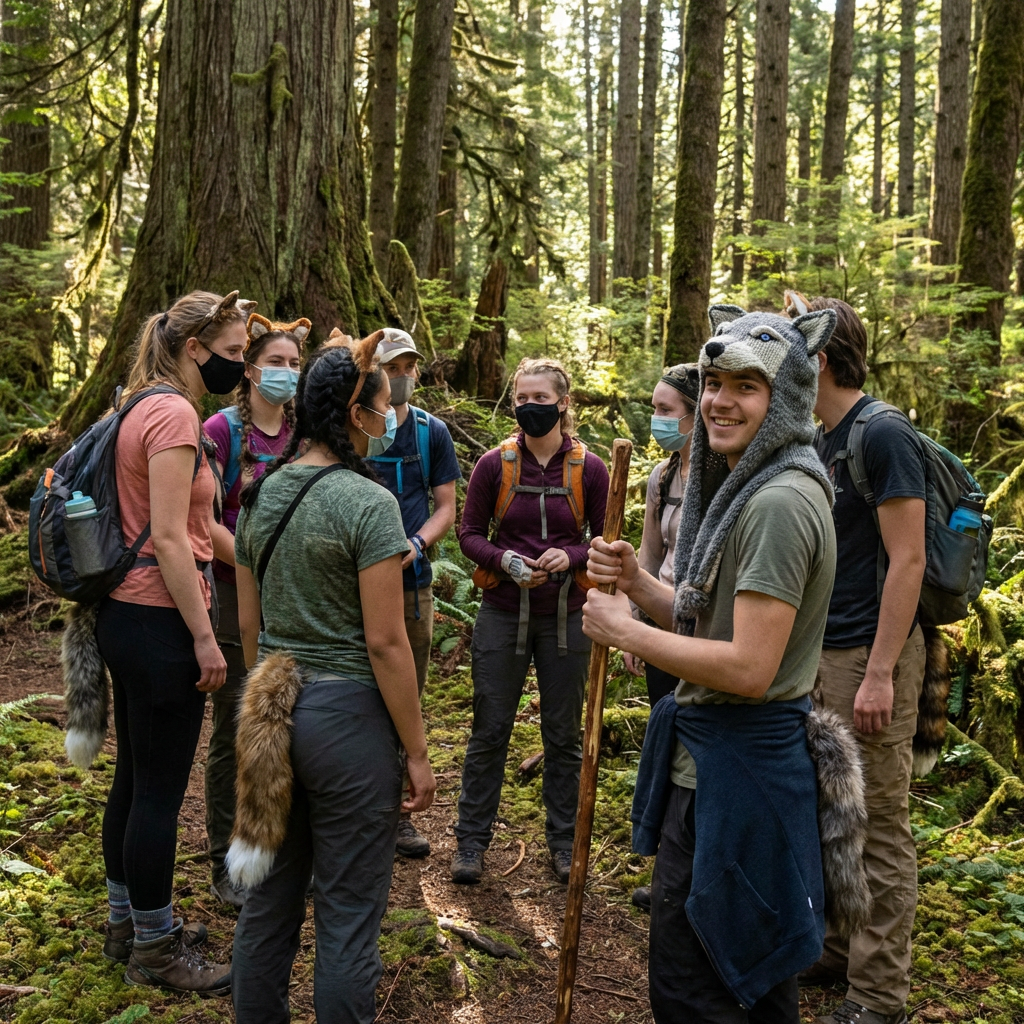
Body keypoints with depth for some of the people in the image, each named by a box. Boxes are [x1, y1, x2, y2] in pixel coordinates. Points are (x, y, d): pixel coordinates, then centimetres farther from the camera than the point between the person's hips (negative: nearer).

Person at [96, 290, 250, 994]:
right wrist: (204, 637, -17)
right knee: (160, 791, 2)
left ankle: (129, 923, 34)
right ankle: (155, 950, 17)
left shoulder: (148, 409, 15)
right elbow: (168, 539, -21)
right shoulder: (175, 414, -16)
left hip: (128, 616, 10)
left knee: (135, 781, 19)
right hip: (158, 621, -10)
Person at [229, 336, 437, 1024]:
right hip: (348, 712, -7)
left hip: (273, 709, 7)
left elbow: (248, 623, 12)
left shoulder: (262, 493, 6)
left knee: (271, 898, 20)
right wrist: (417, 752, -9)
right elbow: (385, 643, -16)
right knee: (348, 916, 6)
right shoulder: (368, 502, -15)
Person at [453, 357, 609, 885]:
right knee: (489, 730, 6)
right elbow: (470, 534, 2)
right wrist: (505, 560, -17)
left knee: (563, 734, 11)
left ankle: (564, 841, 27)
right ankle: (471, 840, 20)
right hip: (503, 614, 0)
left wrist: (571, 556, -17)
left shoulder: (588, 469, -3)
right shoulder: (494, 464, -3)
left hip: (566, 618, 0)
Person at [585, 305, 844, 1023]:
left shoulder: (780, 502, -22)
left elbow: (749, 668, -26)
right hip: (725, 752, 10)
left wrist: (624, 630, -17)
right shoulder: (746, 488, 11)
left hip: (735, 767, -10)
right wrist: (636, 580, -2)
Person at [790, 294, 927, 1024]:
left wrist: (879, 672, -20)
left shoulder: (883, 435, -14)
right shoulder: (822, 442, 12)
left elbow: (908, 560, -17)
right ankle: (835, 949, 31)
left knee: (879, 827, 1)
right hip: (821, 652, 9)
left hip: (870, 655, -9)